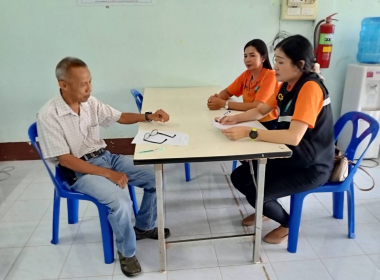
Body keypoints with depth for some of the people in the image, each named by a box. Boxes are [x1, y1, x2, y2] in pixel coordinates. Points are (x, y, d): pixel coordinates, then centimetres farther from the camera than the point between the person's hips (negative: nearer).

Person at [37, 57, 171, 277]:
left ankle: (144, 227, 18)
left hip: (106, 157, 7)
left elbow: (119, 117, 11)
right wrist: (108, 174, -24)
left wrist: (148, 117, -7)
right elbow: (65, 159, -19)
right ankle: (127, 252, -1)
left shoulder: (90, 102, -2)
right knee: (121, 201, -30)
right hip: (79, 171, -6)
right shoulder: (48, 116, -18)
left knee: (155, 177, -5)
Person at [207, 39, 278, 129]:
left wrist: (223, 104, -25)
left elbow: (256, 106, -25)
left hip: (266, 124, -5)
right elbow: (227, 92, 8)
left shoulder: (270, 75, -17)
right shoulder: (246, 74, 3)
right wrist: (217, 98, -15)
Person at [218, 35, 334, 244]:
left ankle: (288, 223, 12)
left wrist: (249, 133, -34)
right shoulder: (288, 84, 1)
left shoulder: (310, 88, -26)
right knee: (238, 177, 3)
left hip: (312, 167, -8)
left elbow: (294, 137, -35)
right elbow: (261, 111, 11)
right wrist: (236, 118, -7)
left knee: (256, 193, -18)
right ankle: (264, 210, 31)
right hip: (289, 156, 8)